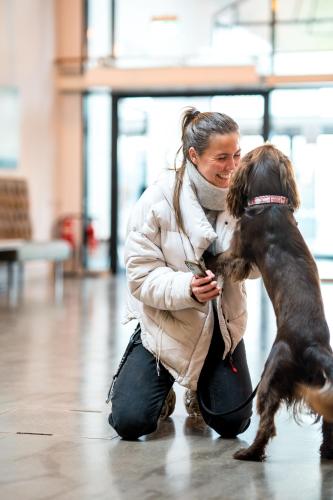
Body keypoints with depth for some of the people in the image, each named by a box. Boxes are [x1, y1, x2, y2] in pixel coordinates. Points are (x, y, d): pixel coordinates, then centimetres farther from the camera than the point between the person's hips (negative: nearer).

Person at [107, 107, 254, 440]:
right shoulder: (159, 199, -17)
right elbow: (142, 276, -18)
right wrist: (188, 288, -36)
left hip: (223, 325, 3)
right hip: (165, 323, -2)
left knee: (233, 423, -1)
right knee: (130, 422, -11)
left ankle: (200, 389, 34)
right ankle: (163, 388, 25)